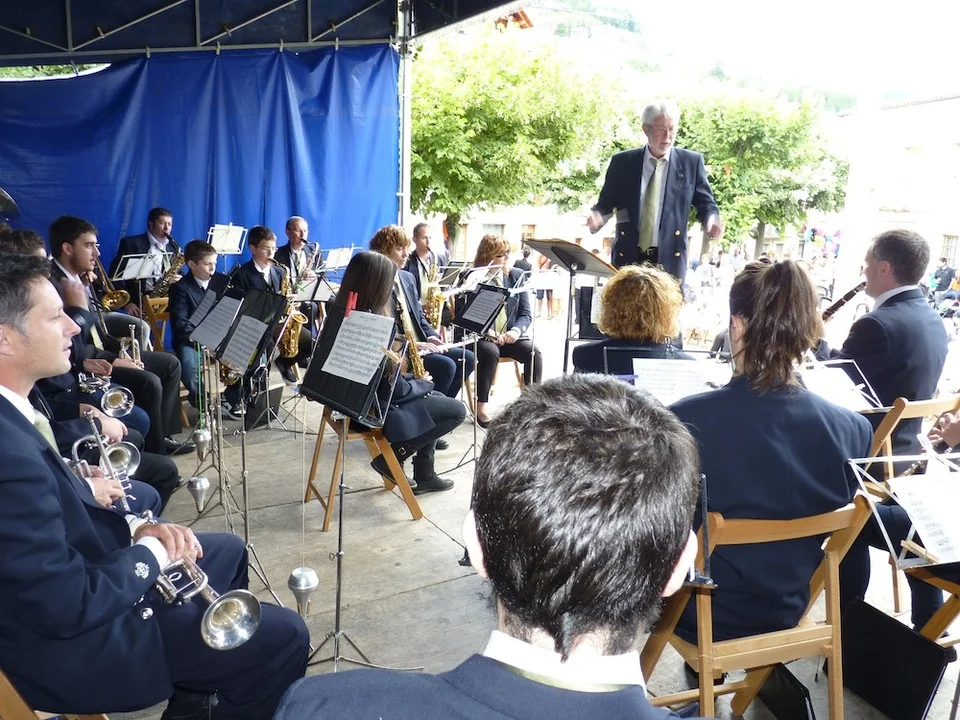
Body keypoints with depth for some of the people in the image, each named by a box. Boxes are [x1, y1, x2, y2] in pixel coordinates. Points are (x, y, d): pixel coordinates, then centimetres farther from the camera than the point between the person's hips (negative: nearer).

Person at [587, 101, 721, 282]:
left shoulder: (691, 162, 3)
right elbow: (606, 203, 9)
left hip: (669, 260, 0)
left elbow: (705, 203, 8)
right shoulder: (622, 162, 4)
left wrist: (712, 220, -14)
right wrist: (597, 216, -14)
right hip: (627, 257, 1)